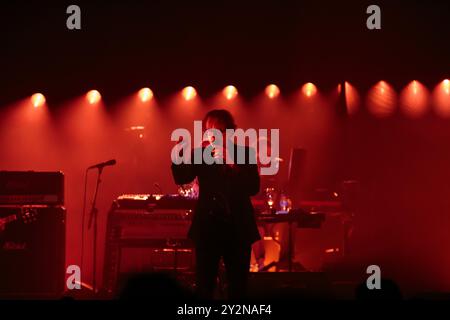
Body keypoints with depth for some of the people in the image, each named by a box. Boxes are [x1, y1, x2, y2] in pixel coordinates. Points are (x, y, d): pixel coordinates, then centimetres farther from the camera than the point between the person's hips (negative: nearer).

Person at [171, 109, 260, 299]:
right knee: (203, 286, -1)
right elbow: (181, 178, -9)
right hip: (207, 227, 1)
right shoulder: (200, 154, 5)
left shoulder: (245, 153, 2)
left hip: (237, 228, 0)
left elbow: (253, 188, -10)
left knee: (238, 286, 4)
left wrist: (231, 164, -18)